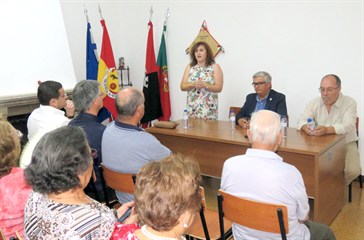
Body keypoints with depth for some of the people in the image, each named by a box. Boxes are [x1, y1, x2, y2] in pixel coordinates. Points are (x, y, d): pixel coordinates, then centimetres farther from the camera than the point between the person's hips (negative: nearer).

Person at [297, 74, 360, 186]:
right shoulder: (314, 103, 0)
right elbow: (302, 121, -7)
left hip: (345, 143, -2)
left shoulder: (349, 103, -10)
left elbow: (347, 126, -24)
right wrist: (306, 128, -33)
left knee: (352, 171, -24)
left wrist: (327, 129, -44)